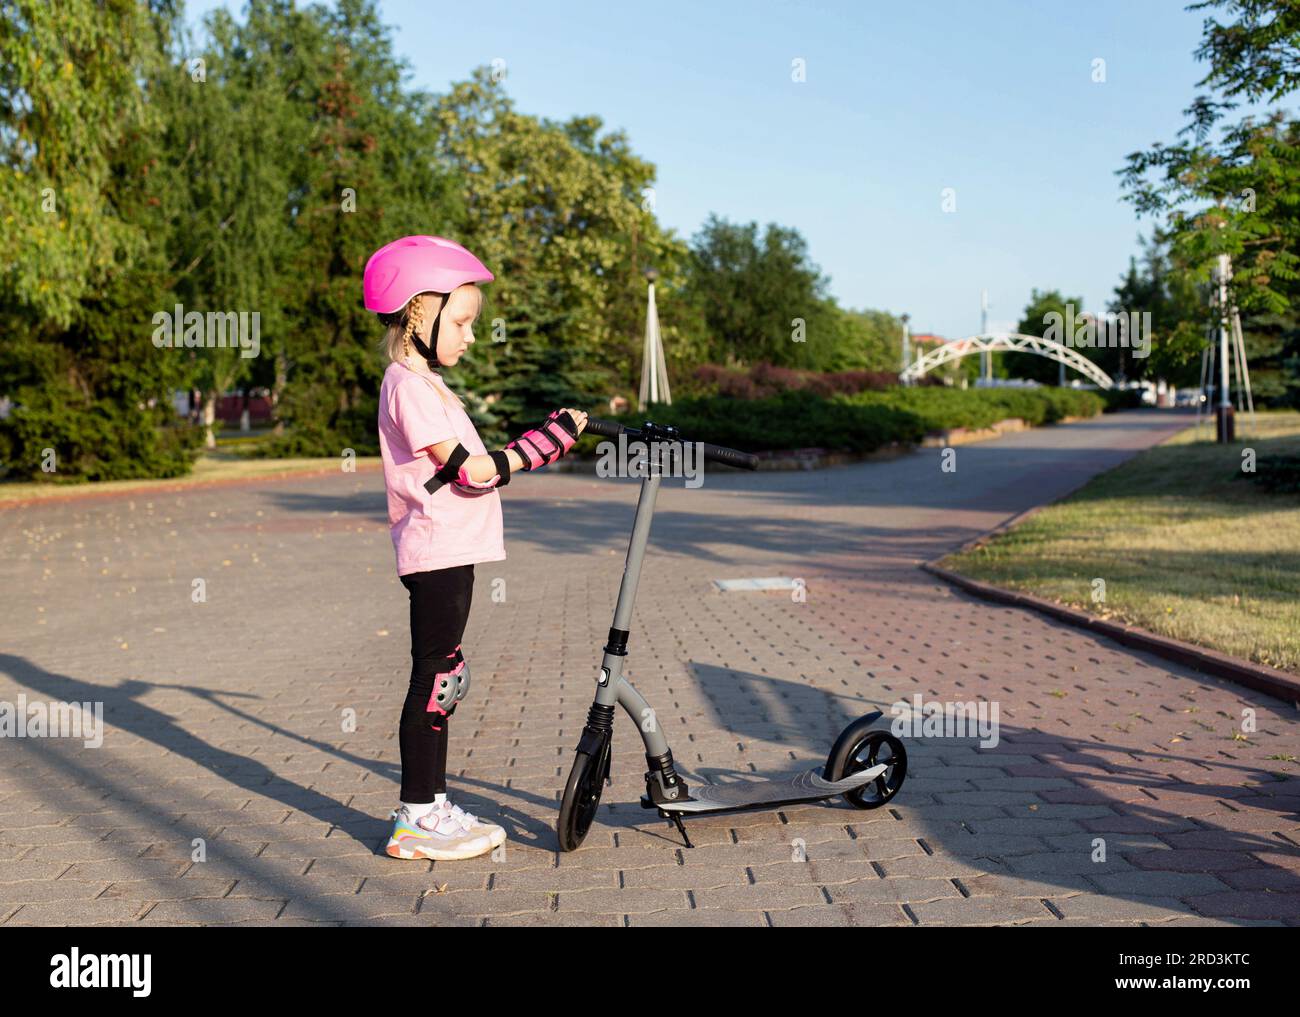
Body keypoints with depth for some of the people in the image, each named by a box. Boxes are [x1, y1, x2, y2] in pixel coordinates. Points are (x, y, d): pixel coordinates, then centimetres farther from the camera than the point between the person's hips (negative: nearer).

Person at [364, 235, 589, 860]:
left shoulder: (424, 383, 18)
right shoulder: (409, 386, -13)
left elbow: (462, 468, 17)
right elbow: (469, 470, -19)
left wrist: (543, 440, 12)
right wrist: (547, 441, -12)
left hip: (449, 554, 10)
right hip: (436, 551, -10)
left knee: (441, 679, 14)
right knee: (434, 679, -4)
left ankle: (429, 803, 23)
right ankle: (416, 819, 5)